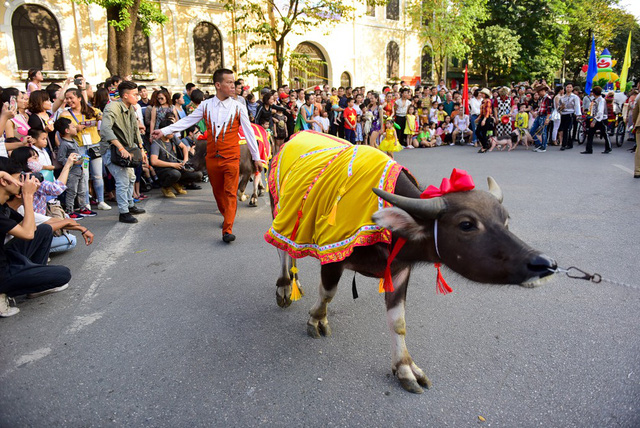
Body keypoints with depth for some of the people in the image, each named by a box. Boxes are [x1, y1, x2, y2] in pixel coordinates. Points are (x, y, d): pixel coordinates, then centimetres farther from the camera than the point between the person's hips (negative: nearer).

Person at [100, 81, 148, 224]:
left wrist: (141, 149, 16)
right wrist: (121, 149, -39)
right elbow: (105, 129, -34)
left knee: (131, 177, 19)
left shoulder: (131, 109, 9)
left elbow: (135, 131, 19)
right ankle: (123, 213, -5)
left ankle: (130, 206, 36)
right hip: (112, 149, -9)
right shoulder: (112, 108, -20)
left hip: (126, 149, 9)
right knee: (123, 181, -14)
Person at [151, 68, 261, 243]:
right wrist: (164, 131, -6)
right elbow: (187, 121, 3)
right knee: (217, 192, 15)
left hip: (231, 158, -3)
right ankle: (226, 216, 38)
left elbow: (249, 132, 0)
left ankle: (227, 230, -6)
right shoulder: (206, 105, 3)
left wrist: (256, 157, 1)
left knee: (230, 193, -6)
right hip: (212, 158, 3)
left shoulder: (238, 107, -2)